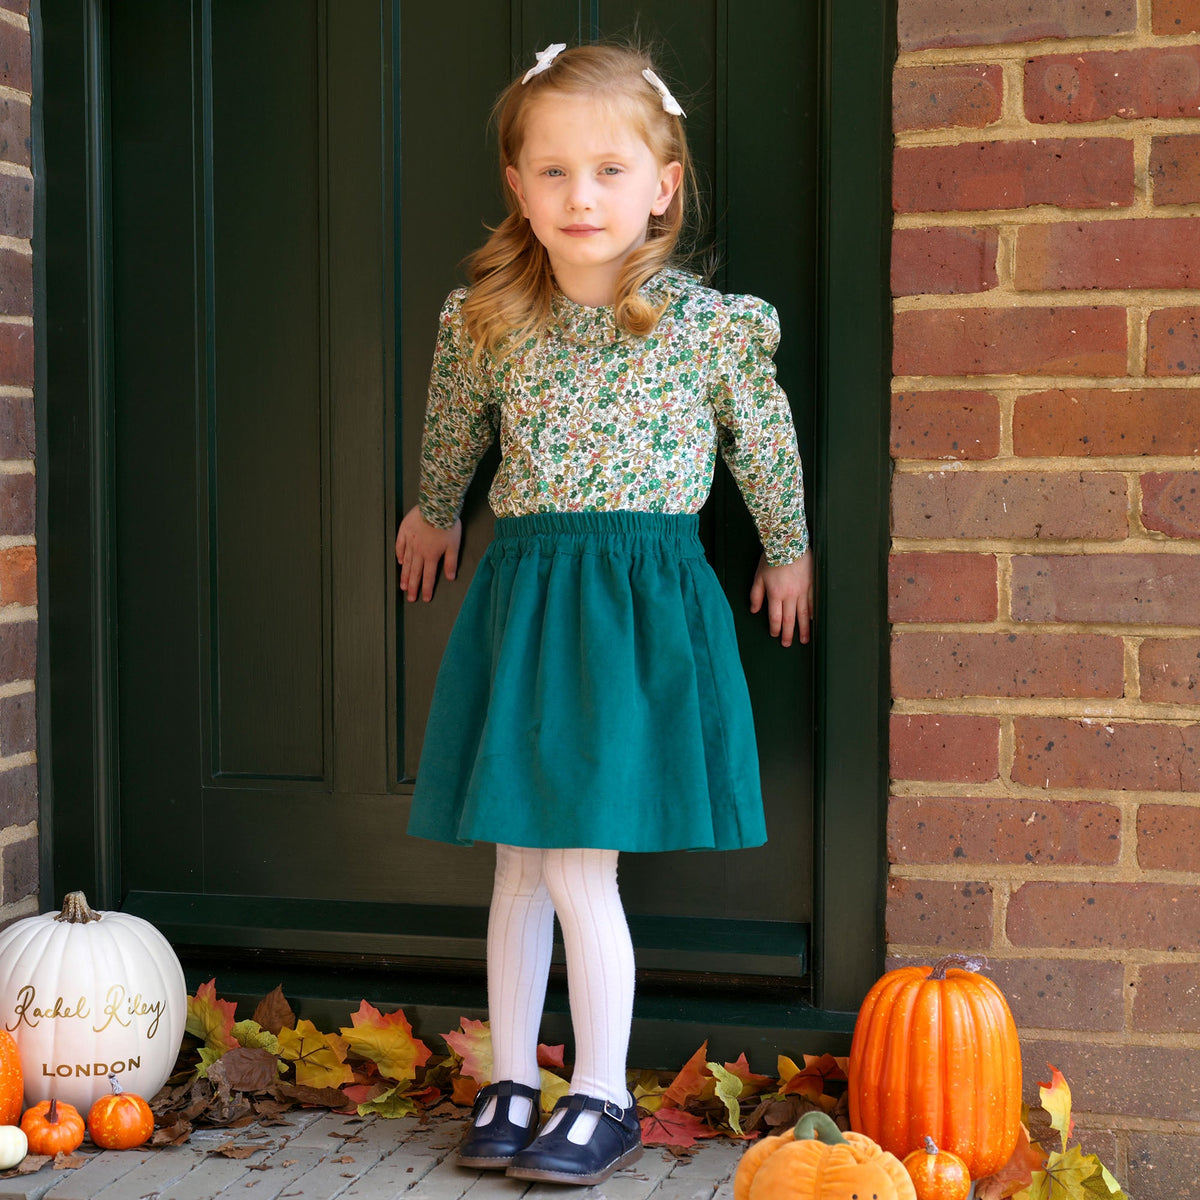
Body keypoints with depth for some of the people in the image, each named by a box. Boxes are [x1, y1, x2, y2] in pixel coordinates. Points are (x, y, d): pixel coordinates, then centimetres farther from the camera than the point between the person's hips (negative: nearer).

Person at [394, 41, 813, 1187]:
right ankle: (512, 1083, 24)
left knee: (580, 869, -6)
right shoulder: (485, 320, 0)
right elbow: (453, 428, 22)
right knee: (518, 865, 10)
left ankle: (603, 1098, 10)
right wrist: (434, 512, 36)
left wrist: (786, 550, 19)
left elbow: (766, 445, 8)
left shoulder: (707, 322, -8)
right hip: (518, 596, 4)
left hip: (641, 605, -4)